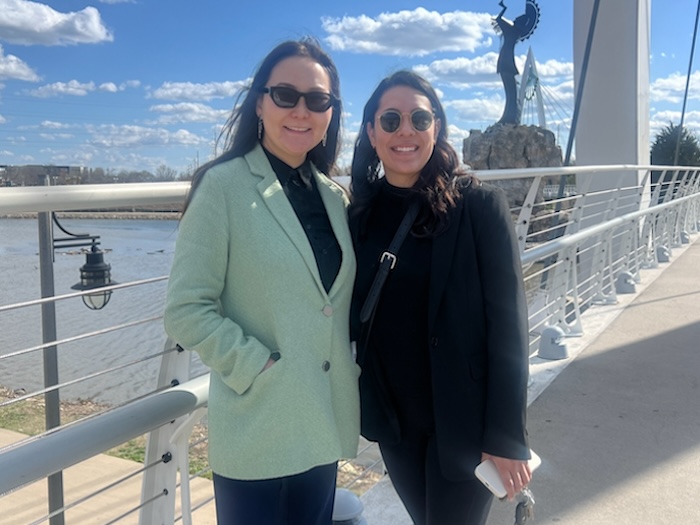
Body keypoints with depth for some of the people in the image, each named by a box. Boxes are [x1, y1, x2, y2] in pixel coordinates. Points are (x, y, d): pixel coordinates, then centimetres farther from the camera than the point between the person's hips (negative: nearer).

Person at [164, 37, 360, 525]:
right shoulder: (224, 185, -10)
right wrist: (257, 366, -18)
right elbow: (186, 310, -13)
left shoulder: (335, 195, 7)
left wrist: (355, 364, 4)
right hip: (257, 429, -5)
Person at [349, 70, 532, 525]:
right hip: (391, 419, 4)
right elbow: (356, 314, 7)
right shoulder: (361, 213, 0)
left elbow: (508, 325, -13)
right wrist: (363, 404, 4)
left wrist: (507, 436, -14)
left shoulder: (479, 205, -13)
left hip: (462, 419, -4)